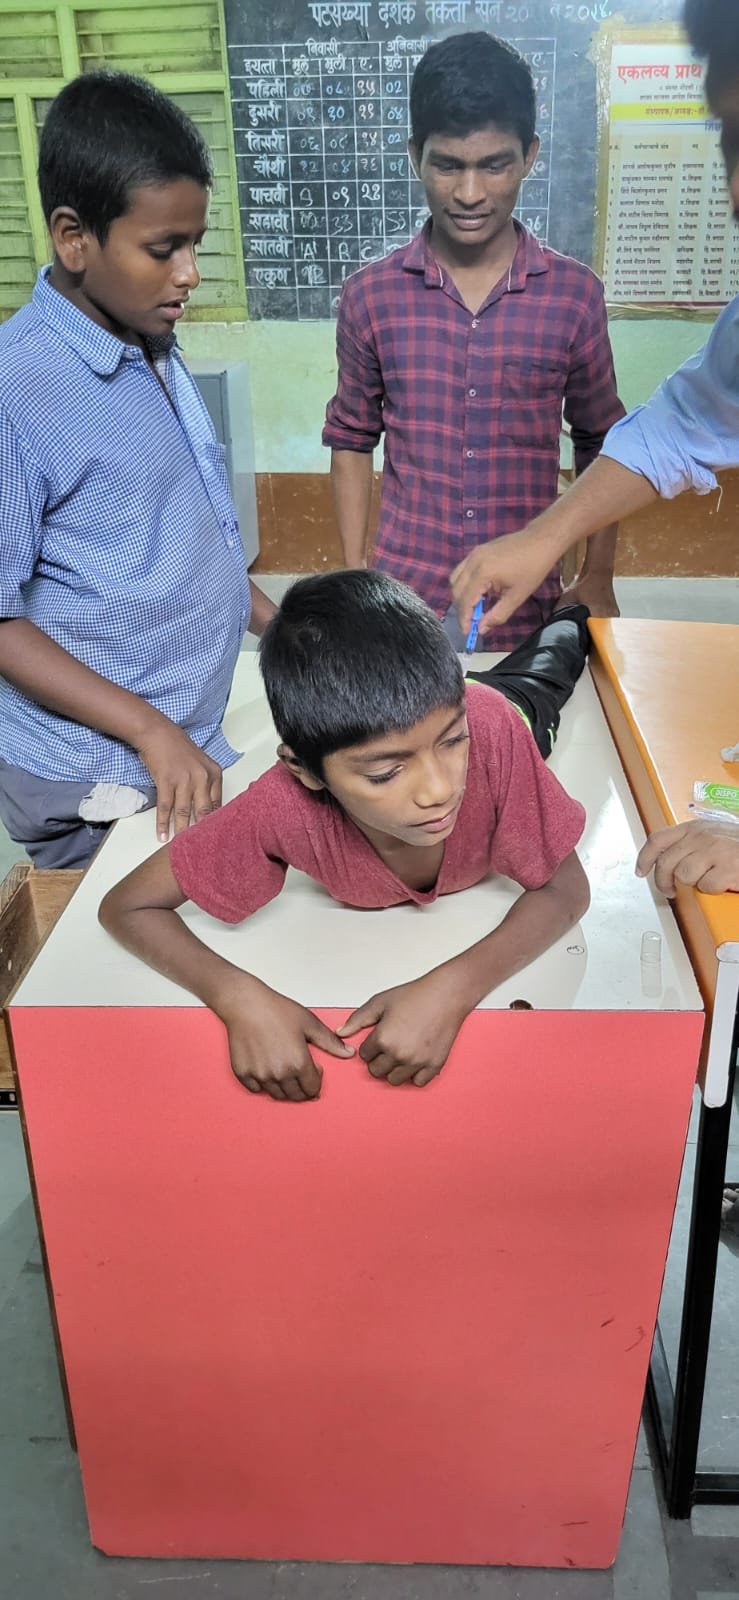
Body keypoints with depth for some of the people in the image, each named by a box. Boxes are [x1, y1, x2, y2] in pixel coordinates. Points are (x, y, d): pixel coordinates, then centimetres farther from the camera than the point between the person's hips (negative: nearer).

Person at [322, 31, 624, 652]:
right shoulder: (370, 296, -3)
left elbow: (600, 442, 7)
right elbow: (352, 439, 7)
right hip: (403, 597, 0)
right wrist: (355, 577, 2)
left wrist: (597, 580, 5)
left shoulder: (575, 295, -3)